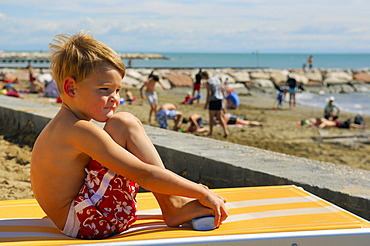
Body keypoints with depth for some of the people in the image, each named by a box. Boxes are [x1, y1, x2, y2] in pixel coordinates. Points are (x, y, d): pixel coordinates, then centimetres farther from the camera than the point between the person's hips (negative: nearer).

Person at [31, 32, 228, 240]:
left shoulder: (60, 126, 12)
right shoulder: (80, 130, -21)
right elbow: (143, 174, -24)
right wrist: (203, 193, -17)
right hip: (87, 222, -11)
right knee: (124, 124, -14)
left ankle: (175, 203, 10)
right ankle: (174, 207, -9)